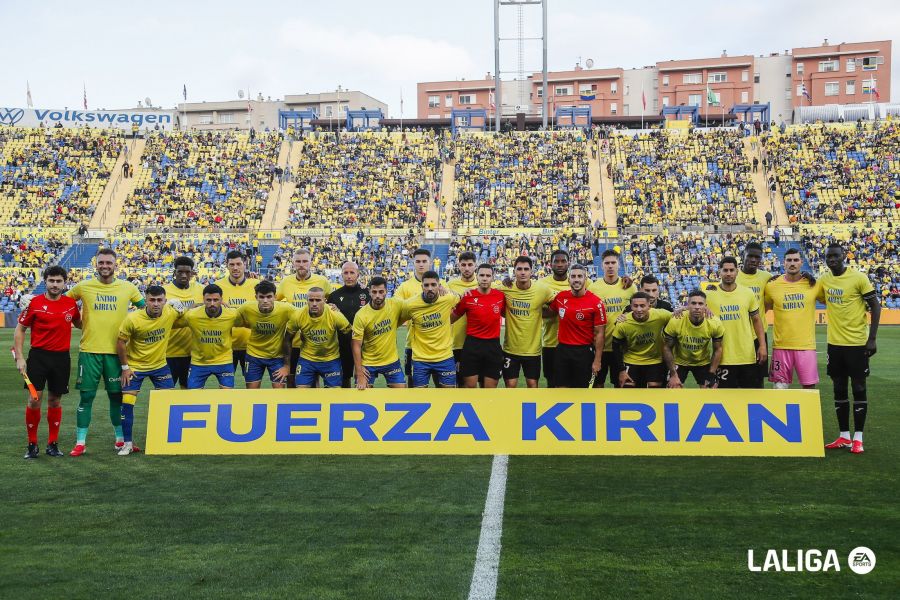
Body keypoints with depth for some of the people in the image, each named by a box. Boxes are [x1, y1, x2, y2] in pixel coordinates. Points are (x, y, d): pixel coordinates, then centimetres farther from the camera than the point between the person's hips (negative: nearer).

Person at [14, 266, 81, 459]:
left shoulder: (71, 303, 4)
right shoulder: (35, 303, -4)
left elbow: (79, 324, 23)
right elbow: (20, 329, 1)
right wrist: (19, 357, -4)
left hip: (62, 357, 2)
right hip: (39, 355, -2)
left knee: (55, 400, 9)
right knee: (34, 399, -5)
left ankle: (53, 444, 17)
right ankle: (32, 444, 8)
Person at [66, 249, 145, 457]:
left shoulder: (128, 288, 2)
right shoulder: (83, 287, 0)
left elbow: (145, 307, 13)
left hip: (116, 351, 1)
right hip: (89, 350, -1)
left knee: (117, 396, 10)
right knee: (86, 396, 2)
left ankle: (121, 439, 23)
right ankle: (80, 442, 11)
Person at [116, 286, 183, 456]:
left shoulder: (170, 313, -16)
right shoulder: (132, 319, -23)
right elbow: (120, 342, -10)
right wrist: (125, 367, -8)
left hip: (160, 365, 3)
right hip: (134, 366, -2)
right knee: (127, 403, -4)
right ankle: (128, 444, 12)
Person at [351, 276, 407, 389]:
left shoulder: (396, 305, -12)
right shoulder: (361, 315, -16)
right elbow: (356, 346, -14)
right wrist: (360, 375, -16)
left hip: (391, 361, 2)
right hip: (368, 363, -2)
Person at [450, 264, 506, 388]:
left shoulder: (500, 296, 1)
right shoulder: (468, 296, -5)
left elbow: (506, 314, 19)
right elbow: (452, 318, 5)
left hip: (493, 346, 2)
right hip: (472, 345, -2)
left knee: (490, 387, 8)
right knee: (470, 385, 2)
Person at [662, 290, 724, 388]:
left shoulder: (715, 324, -22)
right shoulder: (675, 322, -28)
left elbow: (717, 350, -7)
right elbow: (667, 348, -14)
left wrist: (711, 374, -11)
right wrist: (673, 374, -16)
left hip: (703, 362, 2)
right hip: (679, 361, -1)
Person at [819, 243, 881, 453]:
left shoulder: (858, 278, -11)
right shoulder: (824, 280, 4)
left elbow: (875, 307, -7)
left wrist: (872, 338, -12)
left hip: (857, 343, -5)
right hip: (834, 343, 5)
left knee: (858, 388, 2)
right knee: (839, 389, 9)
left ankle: (858, 438, 9)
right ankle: (844, 436, 18)